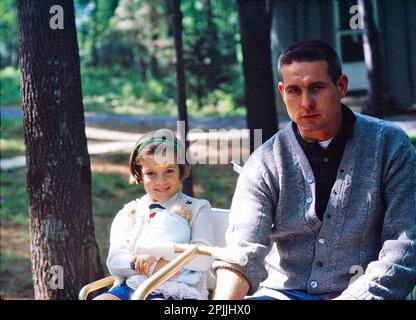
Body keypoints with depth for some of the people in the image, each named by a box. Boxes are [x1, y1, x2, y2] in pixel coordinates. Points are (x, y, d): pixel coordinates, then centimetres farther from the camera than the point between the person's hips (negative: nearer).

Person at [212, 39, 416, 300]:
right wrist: (223, 302, -28)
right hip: (284, 291, 1)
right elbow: (243, 251, -7)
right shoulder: (264, 163, 5)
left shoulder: (389, 145, 2)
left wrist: (353, 296, -17)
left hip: (360, 292, -1)